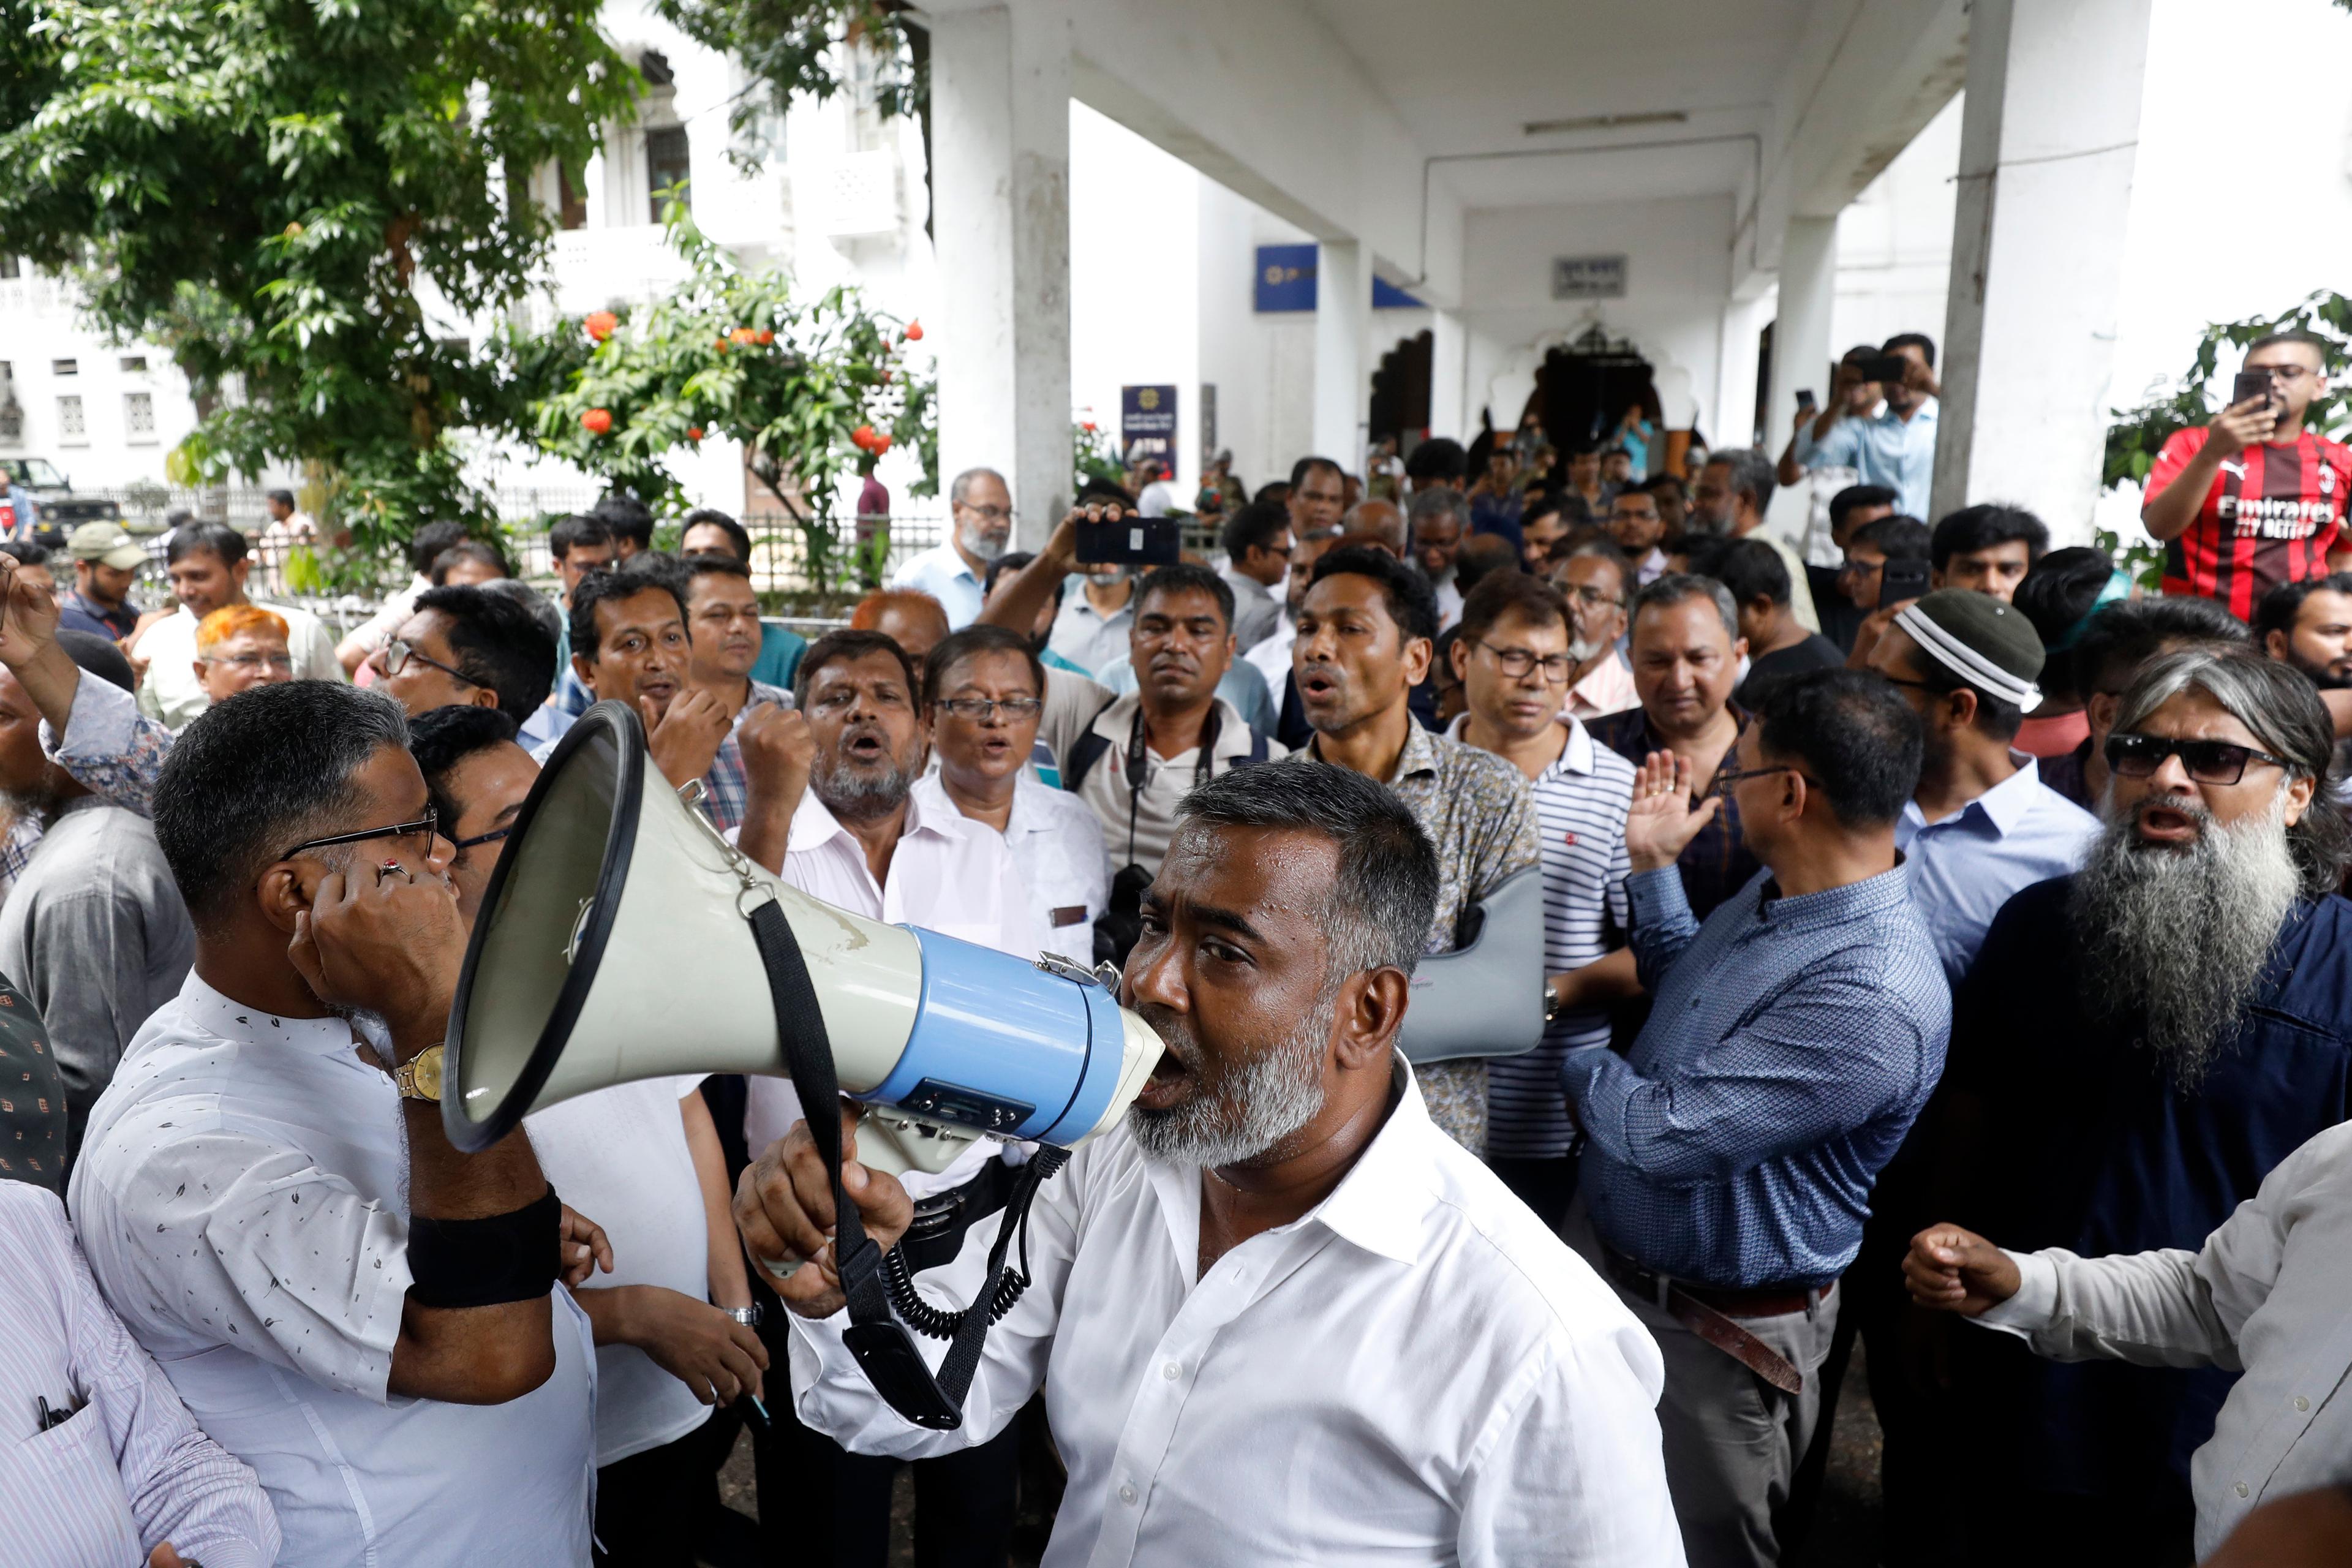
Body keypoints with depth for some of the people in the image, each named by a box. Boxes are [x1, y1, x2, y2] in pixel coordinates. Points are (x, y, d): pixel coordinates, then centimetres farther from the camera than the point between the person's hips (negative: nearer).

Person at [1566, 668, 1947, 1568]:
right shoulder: (1773, 894, -3)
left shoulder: (1877, 998, -33)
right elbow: (1684, 988, 15)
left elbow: (1667, 1137, -32)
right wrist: (1652, 865, 6)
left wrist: (1575, 1065, -13)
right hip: (1602, 1243, 8)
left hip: (1709, 1339, -8)